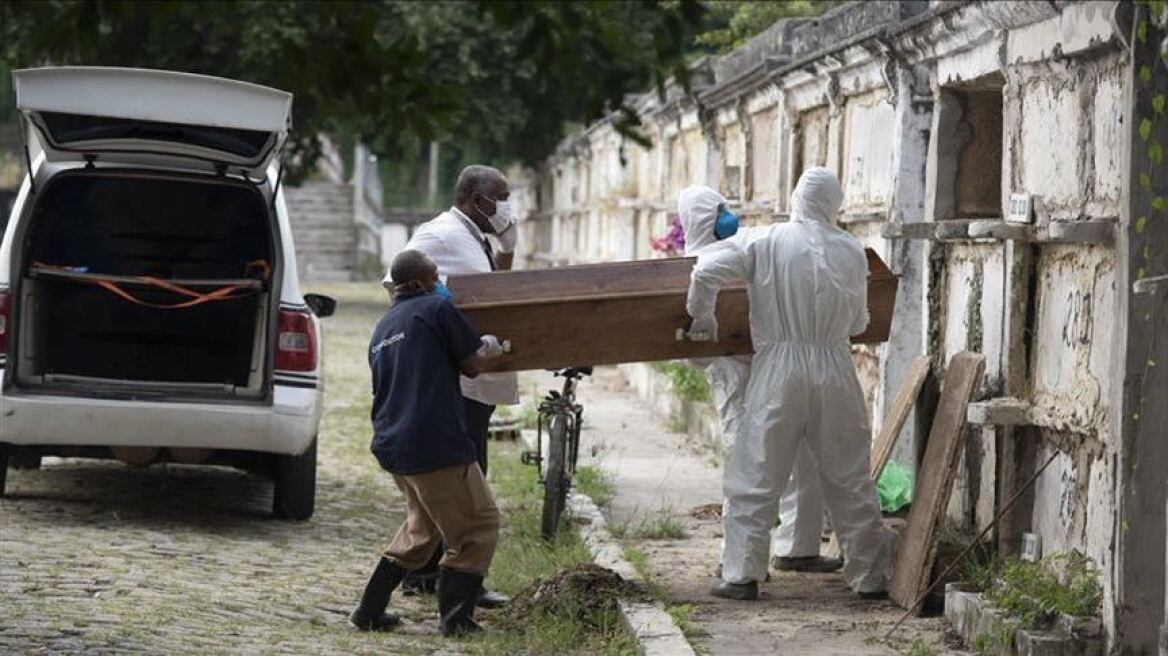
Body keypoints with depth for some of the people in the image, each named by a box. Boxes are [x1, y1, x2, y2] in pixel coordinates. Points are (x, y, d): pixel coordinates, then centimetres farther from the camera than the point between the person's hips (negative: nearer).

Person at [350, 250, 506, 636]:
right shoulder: (436, 309, -4)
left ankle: (370, 611, 19)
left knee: (423, 525, 23)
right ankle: (455, 616, -2)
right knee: (479, 525, 4)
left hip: (391, 445, 8)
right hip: (436, 444, -8)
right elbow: (472, 365, -1)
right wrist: (489, 346, 21)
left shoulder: (383, 328, 20)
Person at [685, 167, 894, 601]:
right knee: (849, 479, 10)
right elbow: (858, 324, 10)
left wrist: (703, 317, 11)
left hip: (779, 370, -2)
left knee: (756, 476, 4)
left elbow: (706, 273, -7)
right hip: (835, 372, 2)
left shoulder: (769, 243, -2)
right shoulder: (851, 251, 3)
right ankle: (871, 577, 15)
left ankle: (742, 575, -1)